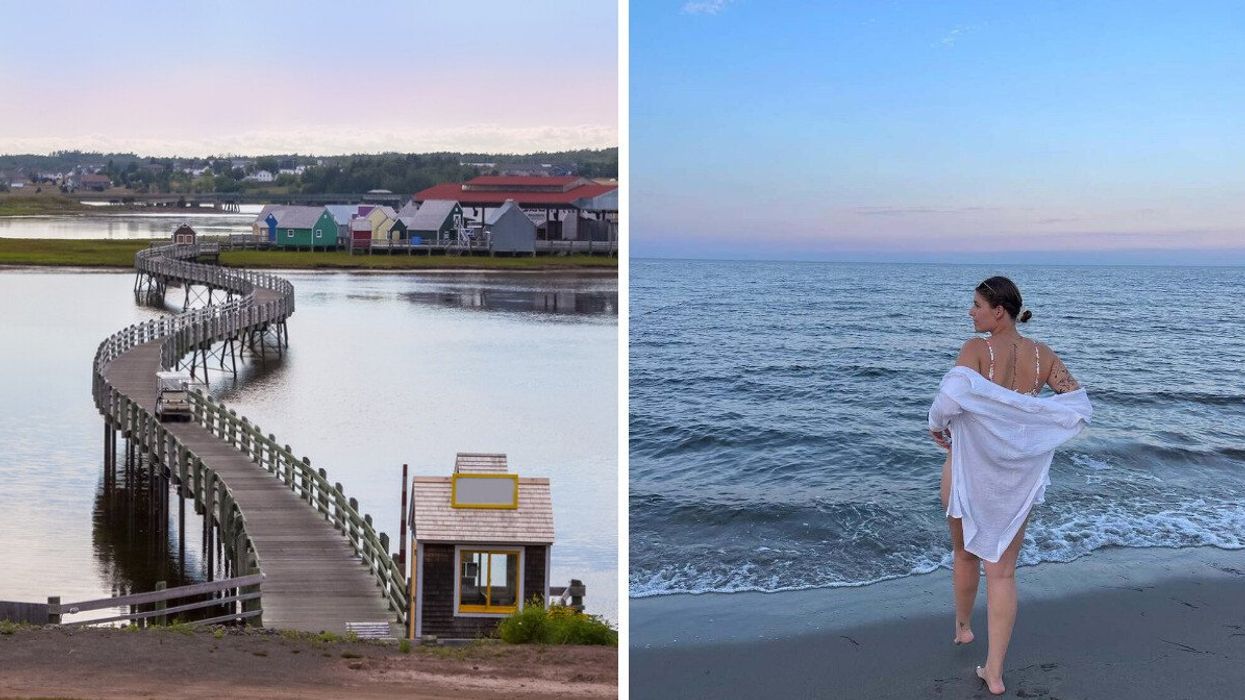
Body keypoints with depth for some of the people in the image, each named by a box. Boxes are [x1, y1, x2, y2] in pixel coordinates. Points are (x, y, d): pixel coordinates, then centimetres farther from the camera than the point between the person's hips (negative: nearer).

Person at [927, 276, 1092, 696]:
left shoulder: (977, 348, -14)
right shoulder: (1043, 355, 0)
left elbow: (952, 394, -30)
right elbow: (1079, 407, -4)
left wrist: (937, 425, -11)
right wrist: (1035, 435, 7)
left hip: (971, 468, -3)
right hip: (1018, 475, 3)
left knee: (965, 552, 23)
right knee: (1002, 572, 8)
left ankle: (962, 627, 46)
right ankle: (995, 672, 5)